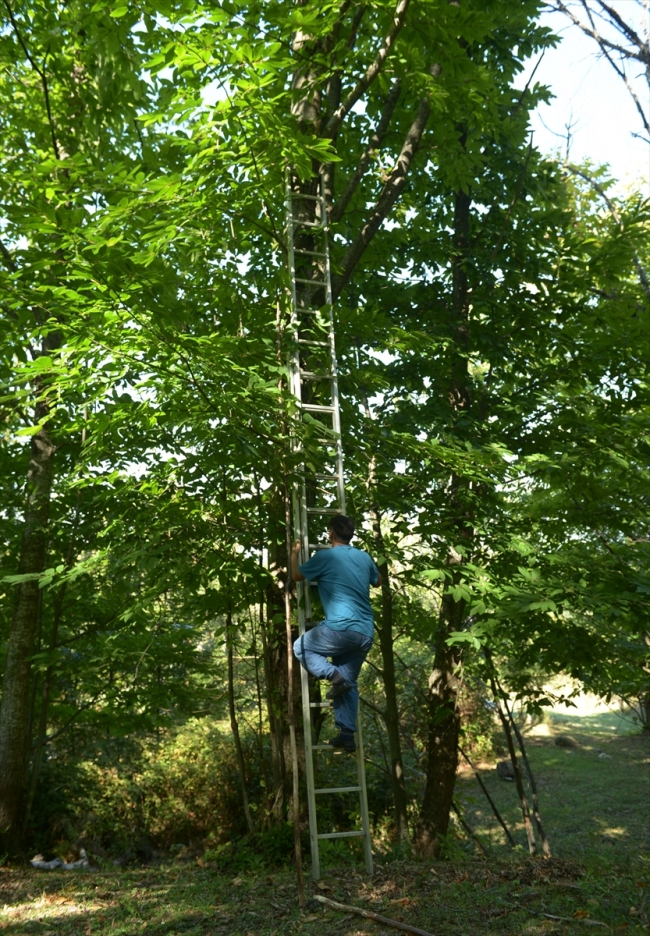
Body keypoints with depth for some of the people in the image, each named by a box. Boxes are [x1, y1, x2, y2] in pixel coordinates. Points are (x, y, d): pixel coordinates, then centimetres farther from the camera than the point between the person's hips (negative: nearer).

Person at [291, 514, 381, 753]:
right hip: (365, 634, 6)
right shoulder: (364, 557, 13)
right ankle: (347, 735, 8)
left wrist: (295, 553, 27)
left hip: (340, 628, -6)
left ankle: (334, 675, -4)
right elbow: (377, 582, 32)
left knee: (301, 648, 17)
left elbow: (297, 576, 11)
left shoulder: (325, 557, -3)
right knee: (348, 683, 16)